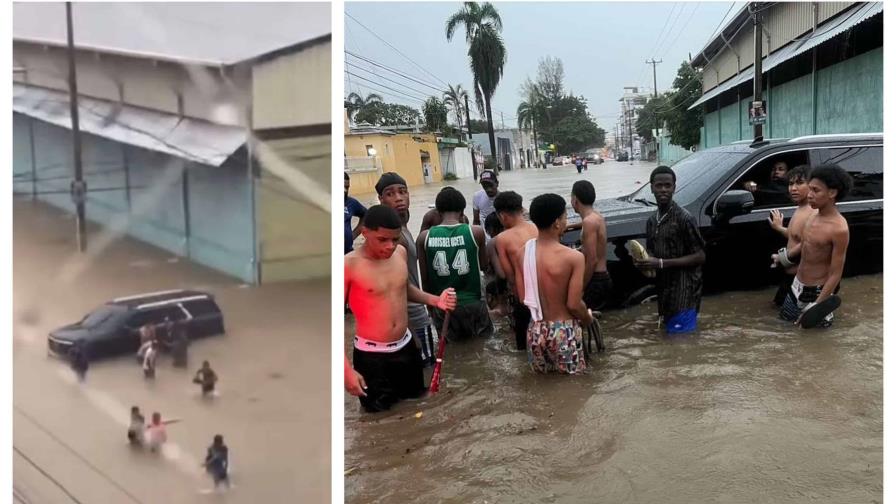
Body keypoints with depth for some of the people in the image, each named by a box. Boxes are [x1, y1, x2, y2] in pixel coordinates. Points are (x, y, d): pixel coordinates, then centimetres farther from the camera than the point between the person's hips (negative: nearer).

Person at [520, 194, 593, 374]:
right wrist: (587, 318, 4)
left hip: (536, 330, 5)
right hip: (563, 331, -5)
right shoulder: (573, 257, -17)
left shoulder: (523, 252, -2)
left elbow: (523, 298, 3)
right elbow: (573, 304, -16)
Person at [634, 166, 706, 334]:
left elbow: (700, 257, -15)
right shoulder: (652, 221, 10)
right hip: (664, 289, 8)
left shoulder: (684, 218, -14)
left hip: (684, 291, -8)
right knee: (670, 333, 14)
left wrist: (661, 263, -20)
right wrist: (644, 261, -3)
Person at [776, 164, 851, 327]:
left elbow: (835, 274, -23)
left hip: (817, 290, -7)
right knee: (786, 316, 24)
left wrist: (815, 307, -23)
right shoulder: (813, 216, -3)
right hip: (798, 283, 7)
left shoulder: (839, 229, -26)